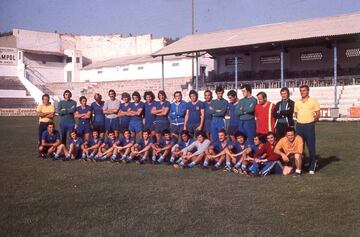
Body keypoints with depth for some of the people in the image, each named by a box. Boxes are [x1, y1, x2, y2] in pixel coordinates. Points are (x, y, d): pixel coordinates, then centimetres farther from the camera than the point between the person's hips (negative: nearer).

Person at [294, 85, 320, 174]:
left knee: (311, 147, 0)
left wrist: (312, 120, -2)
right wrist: (300, 120, 8)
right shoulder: (297, 102, 10)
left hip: (309, 126, -4)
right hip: (299, 126, 4)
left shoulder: (313, 101, -2)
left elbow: (318, 114, -1)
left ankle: (312, 167, 9)